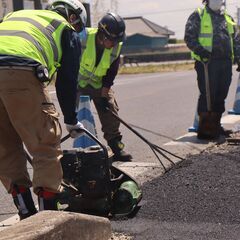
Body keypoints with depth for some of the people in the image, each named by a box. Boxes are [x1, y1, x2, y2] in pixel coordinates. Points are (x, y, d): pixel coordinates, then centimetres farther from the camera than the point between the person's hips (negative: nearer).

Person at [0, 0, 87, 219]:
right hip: (21, 74, -6)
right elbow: (67, 80, 18)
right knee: (46, 144, 4)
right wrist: (71, 121, 30)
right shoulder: (67, 31, 20)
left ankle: (27, 215, 20)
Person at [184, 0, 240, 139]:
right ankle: (204, 129, -1)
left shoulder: (228, 18, 20)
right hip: (206, 62, -6)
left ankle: (215, 125, 22)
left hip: (225, 63, 6)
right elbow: (189, 37, -6)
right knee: (208, 96, -7)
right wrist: (200, 50, -20)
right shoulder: (198, 16, 2)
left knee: (221, 95, 10)